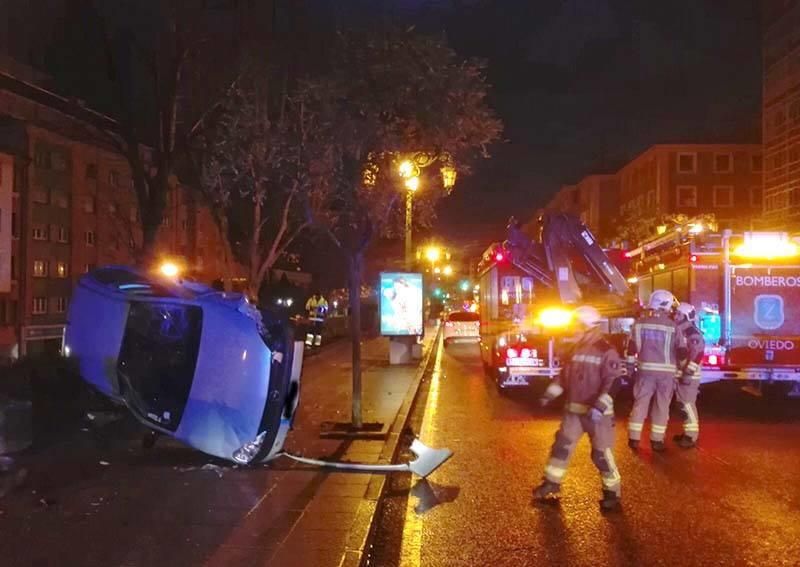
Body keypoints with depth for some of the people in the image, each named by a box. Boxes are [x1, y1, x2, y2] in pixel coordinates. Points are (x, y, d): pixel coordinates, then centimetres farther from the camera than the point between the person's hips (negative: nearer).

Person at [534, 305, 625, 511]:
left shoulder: (607, 352, -14)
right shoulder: (575, 350, 8)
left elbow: (613, 384, -19)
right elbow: (563, 376, 17)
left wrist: (600, 406, -28)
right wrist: (549, 394, 11)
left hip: (597, 413, -6)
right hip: (574, 410, 6)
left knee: (601, 452, 0)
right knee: (562, 445, 9)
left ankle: (612, 491, 18)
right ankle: (552, 482, 23)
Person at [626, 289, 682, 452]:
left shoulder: (639, 323, 2)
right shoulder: (672, 326, -5)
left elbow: (631, 348, 7)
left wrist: (630, 367, 15)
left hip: (645, 369, 2)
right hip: (666, 371, -2)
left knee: (640, 404, 8)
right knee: (661, 406, 7)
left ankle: (634, 439, 8)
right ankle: (657, 441, 11)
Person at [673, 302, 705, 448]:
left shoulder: (693, 333, -16)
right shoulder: (680, 332, 15)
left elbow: (696, 355, -24)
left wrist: (687, 372, -25)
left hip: (689, 375, -10)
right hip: (681, 373, 10)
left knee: (688, 404, -8)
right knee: (684, 404, 14)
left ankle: (691, 436, -4)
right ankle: (687, 432, 23)